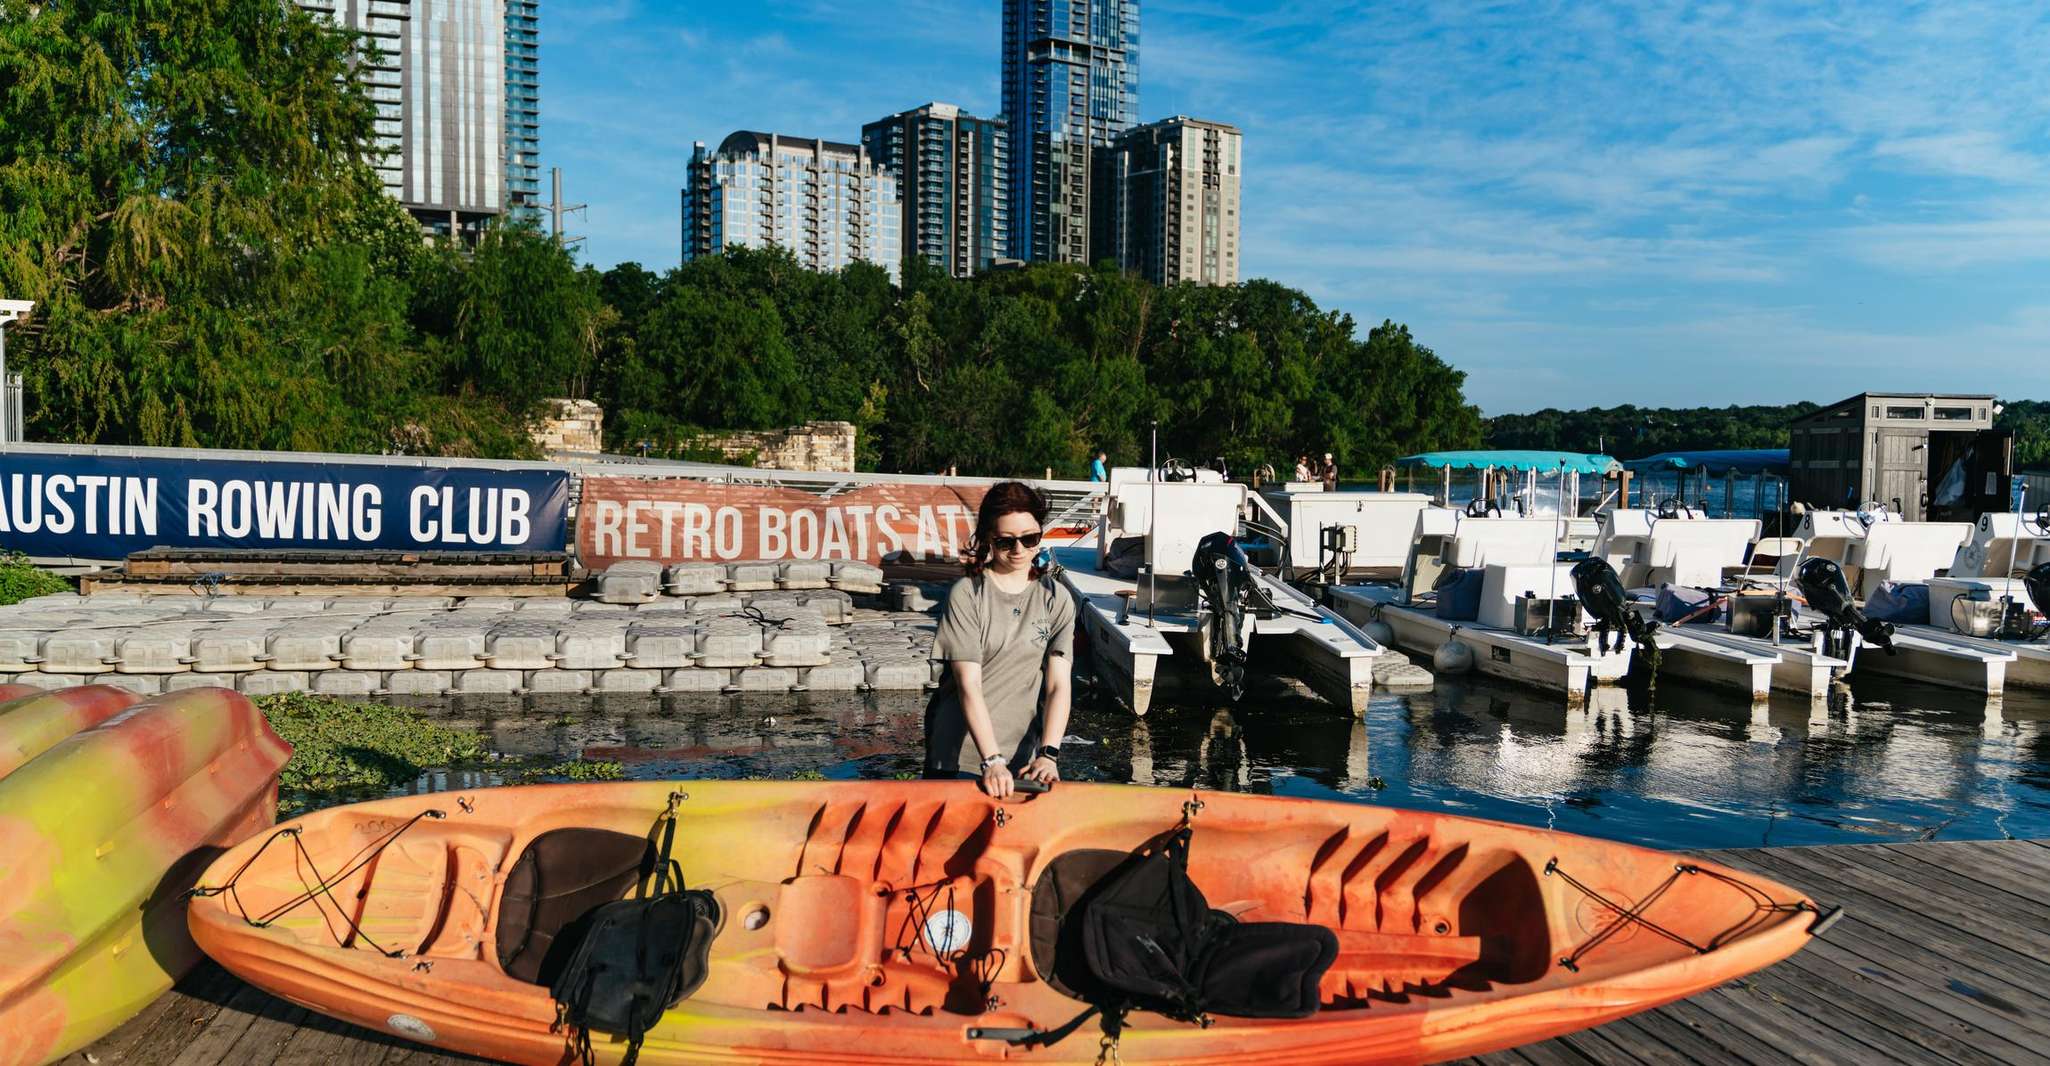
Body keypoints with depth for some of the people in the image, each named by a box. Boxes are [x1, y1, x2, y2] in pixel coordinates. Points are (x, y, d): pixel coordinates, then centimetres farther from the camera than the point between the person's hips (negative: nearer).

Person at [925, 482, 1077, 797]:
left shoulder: (1056, 599, 2)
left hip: (1025, 760, 2)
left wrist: (1048, 754, -19)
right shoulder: (966, 595, -8)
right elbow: (969, 686, -15)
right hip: (959, 759, -2)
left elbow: (1059, 686, -5)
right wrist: (992, 761, -24)